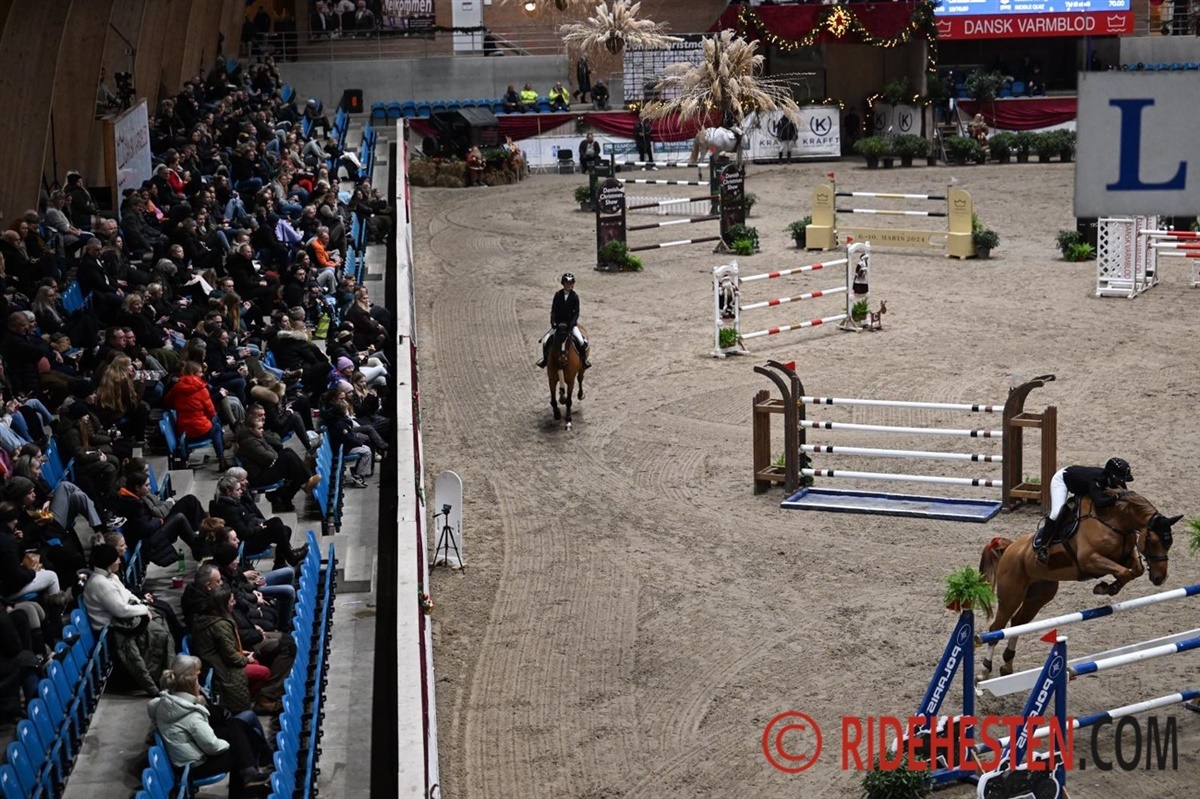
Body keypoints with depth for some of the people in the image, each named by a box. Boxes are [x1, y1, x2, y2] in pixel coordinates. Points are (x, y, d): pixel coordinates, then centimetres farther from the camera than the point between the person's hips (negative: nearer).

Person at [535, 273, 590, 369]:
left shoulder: (575, 296, -5)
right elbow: (554, 310, -1)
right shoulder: (558, 295, -2)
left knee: (581, 342, -21)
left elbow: (576, 312, -5)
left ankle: (583, 359, 2)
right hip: (558, 323, 2)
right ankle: (545, 359, 13)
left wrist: (571, 323, -19)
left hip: (571, 323, -1)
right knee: (545, 341, -10)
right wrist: (553, 322, -14)